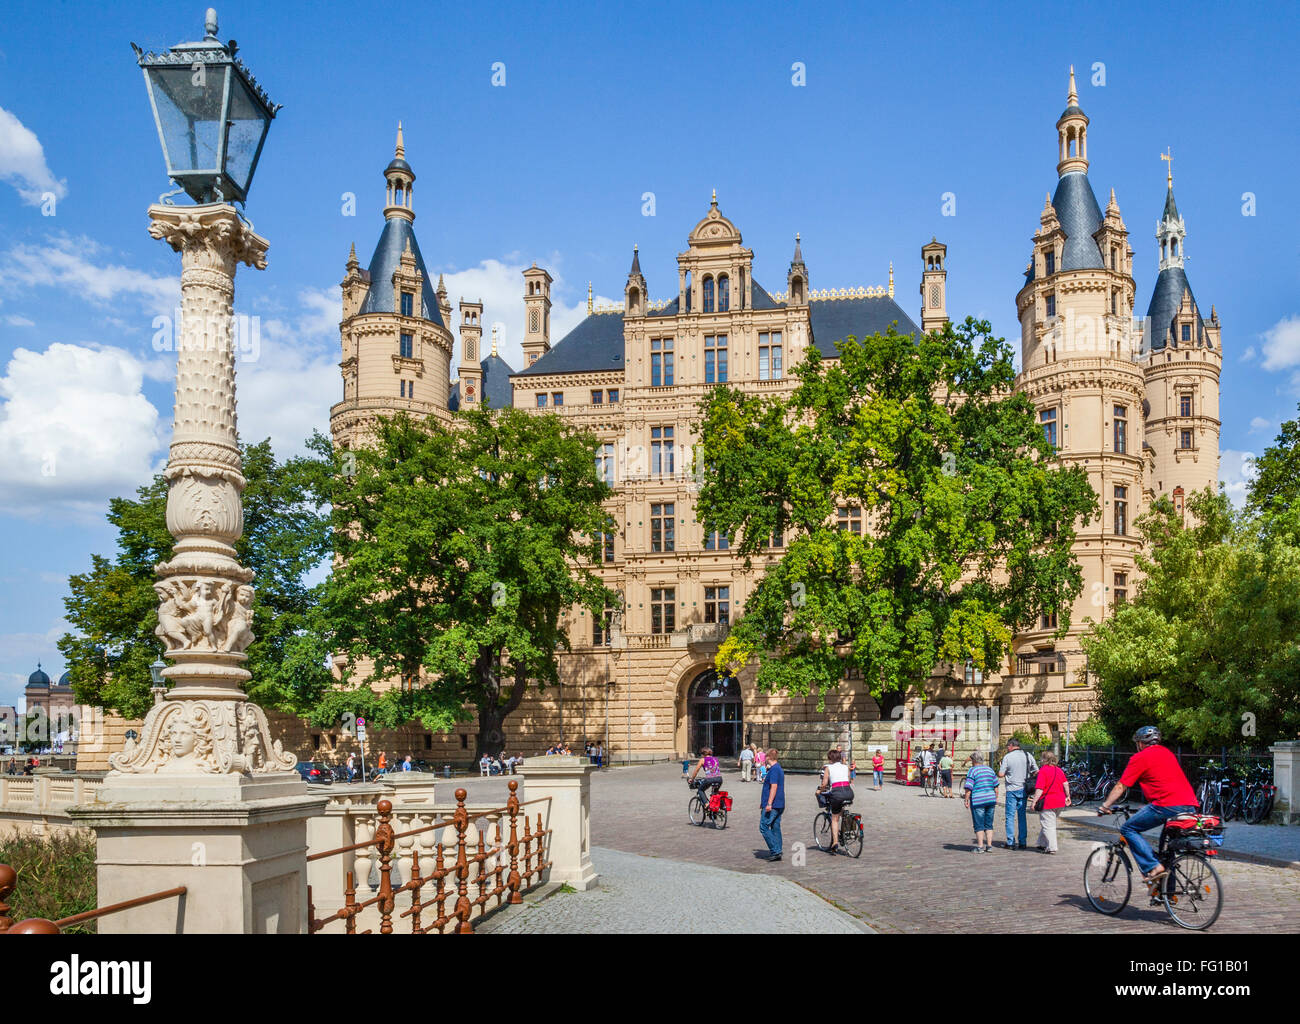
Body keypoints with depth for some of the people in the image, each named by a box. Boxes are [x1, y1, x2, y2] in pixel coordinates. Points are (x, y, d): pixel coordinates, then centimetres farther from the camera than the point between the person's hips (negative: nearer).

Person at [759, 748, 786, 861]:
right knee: (775, 828, 11)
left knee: (763, 827, -7)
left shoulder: (774, 769, -15)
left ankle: (775, 851, -11)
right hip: (779, 805, 10)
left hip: (772, 805, -10)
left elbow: (774, 787, -23)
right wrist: (763, 803, 31)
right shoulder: (779, 769, 17)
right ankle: (777, 853, 11)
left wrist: (769, 803, -25)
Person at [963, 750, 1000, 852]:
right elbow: (996, 786, 14)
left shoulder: (972, 771, -8)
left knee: (979, 825, 1)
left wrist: (966, 800, -6)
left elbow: (969, 788, -14)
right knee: (989, 824, 13)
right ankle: (989, 845, 14)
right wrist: (996, 799, 22)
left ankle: (980, 846, 1)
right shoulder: (990, 770, 11)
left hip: (977, 801, -6)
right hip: (990, 800, 6)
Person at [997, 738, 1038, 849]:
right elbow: (1037, 771, 7)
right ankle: (1022, 842, 11)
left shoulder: (1007, 757, -9)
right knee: (1022, 816, 11)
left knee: (1010, 816, 2)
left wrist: (1000, 767, 10)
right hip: (1023, 789, 4)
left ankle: (1011, 843, 0)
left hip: (1012, 790, -4)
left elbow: (1000, 775, -10)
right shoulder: (1028, 755, 3)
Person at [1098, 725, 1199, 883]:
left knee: (1128, 829, 1)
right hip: (1190, 807, 8)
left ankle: (1152, 867, -12)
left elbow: (1120, 787, 3)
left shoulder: (1140, 758, 4)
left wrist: (1105, 806, 12)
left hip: (1168, 805, -8)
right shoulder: (1168, 753, 26)